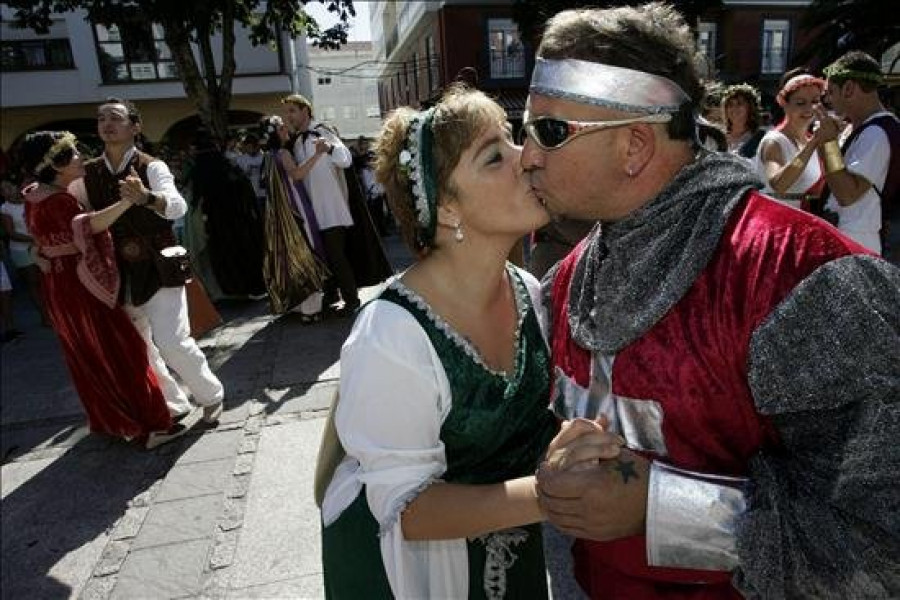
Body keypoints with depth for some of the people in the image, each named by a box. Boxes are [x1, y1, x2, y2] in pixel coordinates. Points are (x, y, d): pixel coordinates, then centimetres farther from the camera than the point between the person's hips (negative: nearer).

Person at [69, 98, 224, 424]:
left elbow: (178, 206, -29)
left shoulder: (151, 167, -11)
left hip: (158, 268, -6)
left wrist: (147, 198, -49)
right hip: (120, 274, 6)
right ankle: (173, 404, 30)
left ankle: (211, 394, 10)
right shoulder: (88, 173, 5)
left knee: (172, 342, -15)